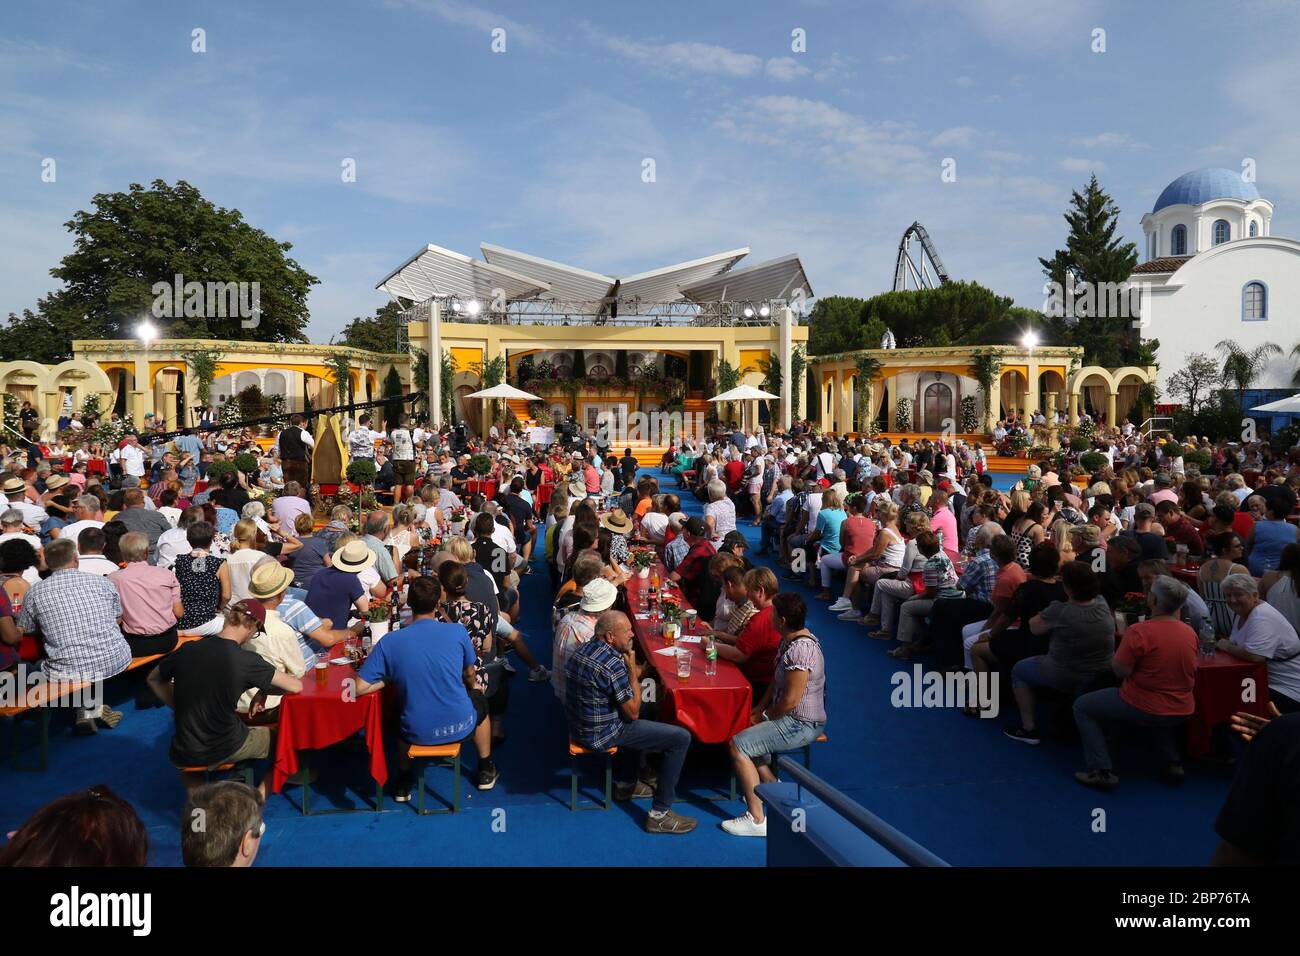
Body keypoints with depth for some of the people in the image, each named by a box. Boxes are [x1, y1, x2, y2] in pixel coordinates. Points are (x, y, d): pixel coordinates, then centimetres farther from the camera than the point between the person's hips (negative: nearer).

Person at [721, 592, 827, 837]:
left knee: (737, 745, -17)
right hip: (790, 717, 11)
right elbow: (777, 680, 14)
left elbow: (791, 701, -26)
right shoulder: (790, 639, 4)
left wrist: (765, 716, -10)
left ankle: (757, 819, -12)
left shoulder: (800, 650, -28)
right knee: (745, 732, 19)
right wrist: (759, 709, 6)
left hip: (801, 724, -11)